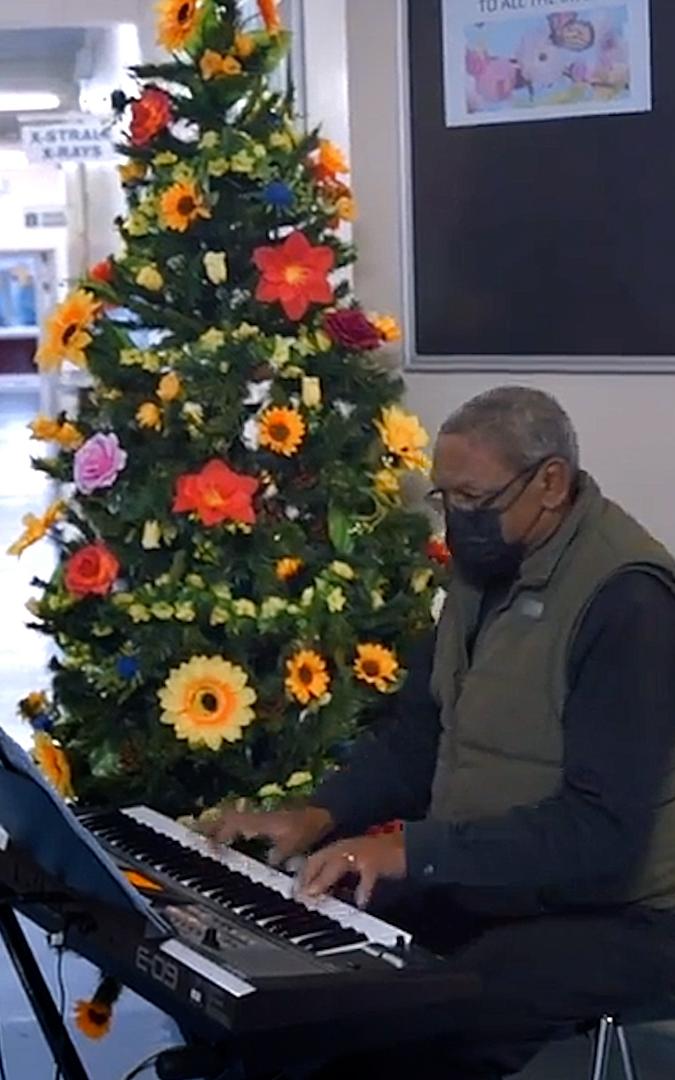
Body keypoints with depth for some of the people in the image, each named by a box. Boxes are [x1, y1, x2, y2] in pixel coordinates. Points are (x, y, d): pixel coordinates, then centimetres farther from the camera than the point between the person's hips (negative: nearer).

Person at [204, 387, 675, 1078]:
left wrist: (415, 851, -29)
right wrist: (321, 816, -3)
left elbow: (601, 829, -26)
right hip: (482, 889, 8)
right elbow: (419, 732, 14)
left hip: (611, 916, -8)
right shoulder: (489, 566, 7)